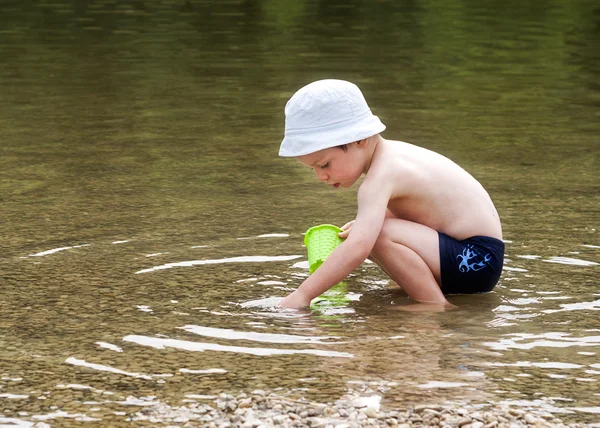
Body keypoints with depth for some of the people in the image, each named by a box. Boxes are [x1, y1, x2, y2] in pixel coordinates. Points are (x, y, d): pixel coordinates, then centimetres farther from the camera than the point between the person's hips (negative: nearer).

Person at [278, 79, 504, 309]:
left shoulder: (380, 176, -23)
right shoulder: (391, 154, 7)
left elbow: (358, 247, -36)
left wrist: (303, 294, -37)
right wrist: (362, 225, 8)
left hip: (477, 259, -11)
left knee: (379, 235, -28)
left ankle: (439, 309, -17)